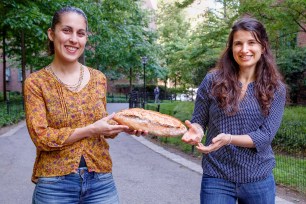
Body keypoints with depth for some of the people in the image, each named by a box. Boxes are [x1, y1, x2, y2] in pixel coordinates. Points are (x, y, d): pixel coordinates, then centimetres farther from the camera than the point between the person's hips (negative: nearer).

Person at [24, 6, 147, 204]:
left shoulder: (99, 78, 4)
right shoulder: (36, 82, -6)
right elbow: (41, 137, -12)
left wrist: (122, 126, -6)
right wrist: (91, 129, -18)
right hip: (54, 183, -3)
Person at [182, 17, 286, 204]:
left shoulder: (276, 88, -3)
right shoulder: (212, 81, -5)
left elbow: (266, 135, -10)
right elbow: (198, 120, 3)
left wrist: (229, 139, -25)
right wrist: (196, 131, -20)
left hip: (259, 180, 1)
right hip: (217, 178, -1)